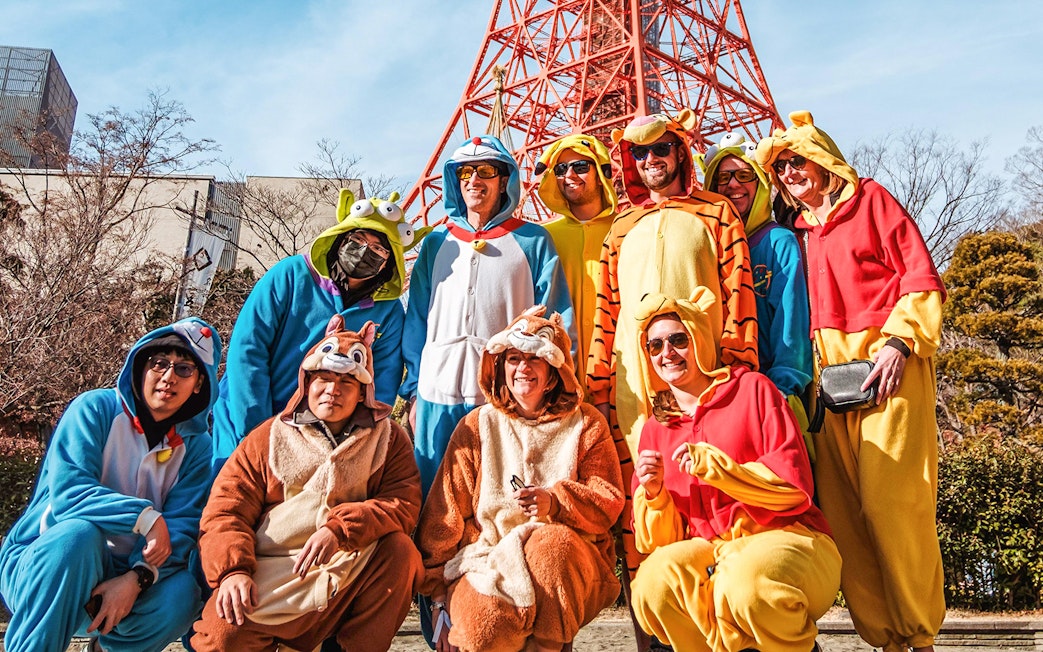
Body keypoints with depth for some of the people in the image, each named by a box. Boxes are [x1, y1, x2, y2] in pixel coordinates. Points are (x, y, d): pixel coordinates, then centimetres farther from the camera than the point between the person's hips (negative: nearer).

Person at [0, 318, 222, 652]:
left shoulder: (197, 445, 0)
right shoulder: (96, 408, -8)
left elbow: (183, 524, -11)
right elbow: (66, 489, -21)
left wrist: (137, 577, -28)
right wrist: (143, 517, -32)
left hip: (120, 580, 3)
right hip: (44, 566, -2)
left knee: (181, 592, -28)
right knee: (79, 532, -35)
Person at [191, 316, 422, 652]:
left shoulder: (389, 439, 6)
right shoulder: (267, 438, 7)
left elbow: (404, 504, -8)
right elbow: (224, 513, 1)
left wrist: (340, 528, -23)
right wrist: (232, 571, -17)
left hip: (353, 570, 1)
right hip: (270, 579, 0)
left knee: (400, 549, -26)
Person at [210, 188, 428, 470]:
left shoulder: (390, 312, -1)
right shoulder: (291, 275, -6)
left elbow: (382, 388, 0)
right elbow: (247, 350, -10)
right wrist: (256, 435, -16)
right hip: (245, 424, -1)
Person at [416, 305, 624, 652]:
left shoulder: (585, 423, 8)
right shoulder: (477, 425, 8)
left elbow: (609, 500, 2)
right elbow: (444, 512, 5)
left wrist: (556, 502, -18)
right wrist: (438, 592, 1)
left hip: (565, 558, 1)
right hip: (488, 556, -1)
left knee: (551, 544, -33)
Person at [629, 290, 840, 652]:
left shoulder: (752, 388, 2)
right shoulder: (655, 430, 12)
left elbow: (795, 484, -6)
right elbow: (656, 542, 11)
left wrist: (712, 466, -16)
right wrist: (653, 494, -10)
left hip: (785, 536, -2)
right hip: (707, 551, 3)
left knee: (747, 583, -35)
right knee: (652, 585, -28)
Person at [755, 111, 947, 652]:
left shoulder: (871, 199, 7)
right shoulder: (797, 230, 20)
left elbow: (920, 276, 1)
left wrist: (898, 342, -11)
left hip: (888, 361, -4)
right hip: (828, 368, 5)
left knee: (890, 497, -9)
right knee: (840, 502, -1)